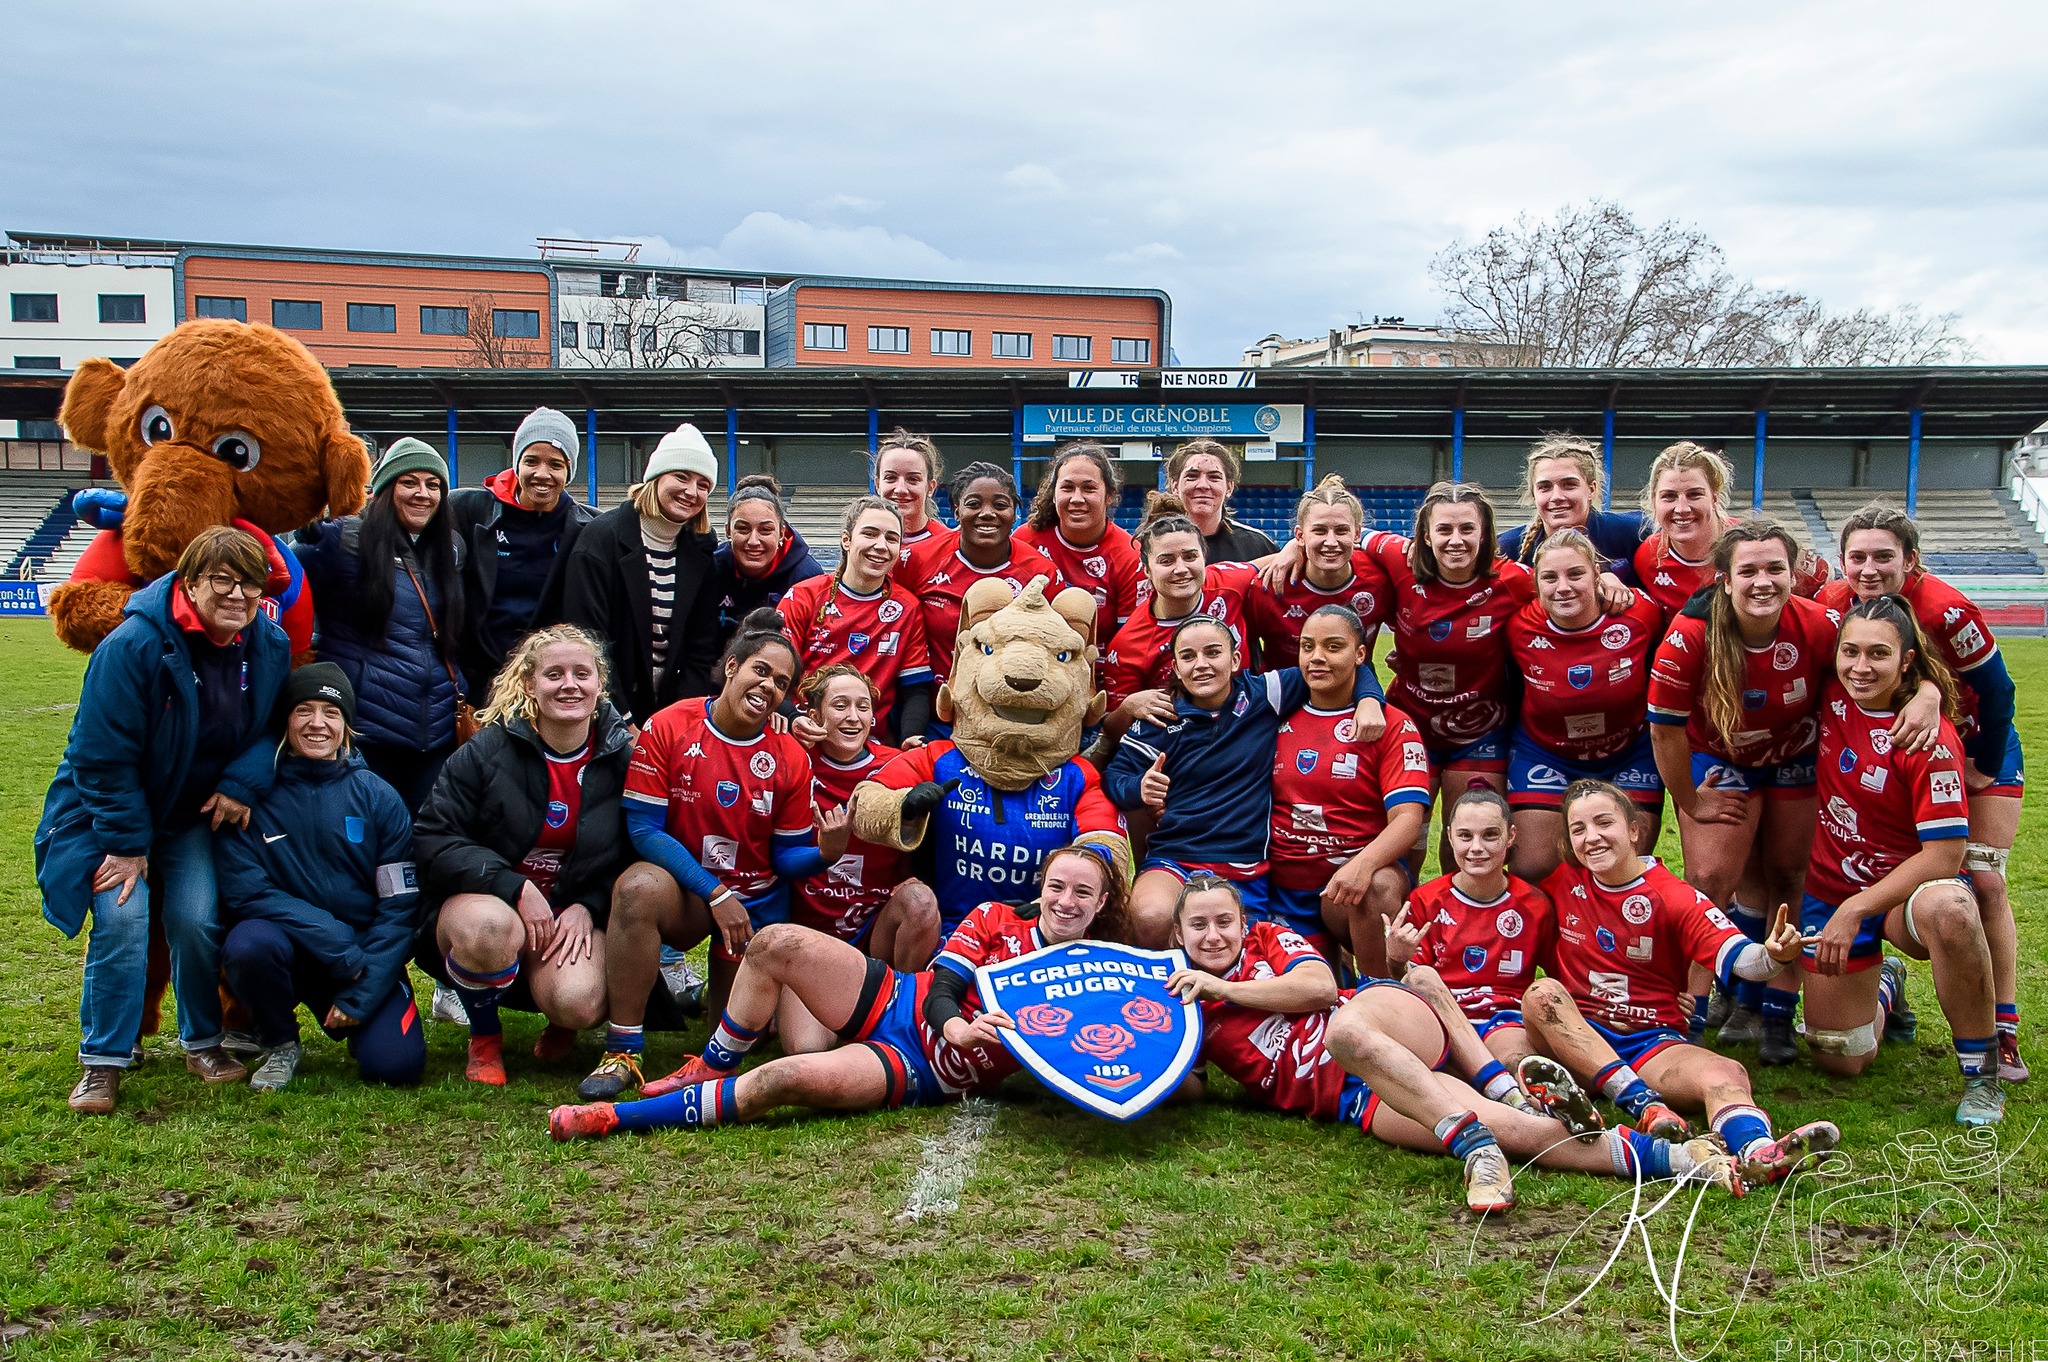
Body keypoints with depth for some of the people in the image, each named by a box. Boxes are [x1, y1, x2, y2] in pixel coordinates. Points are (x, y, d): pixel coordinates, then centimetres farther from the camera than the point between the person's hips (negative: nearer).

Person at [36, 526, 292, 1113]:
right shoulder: (133, 646, -26)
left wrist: (243, 782, -17)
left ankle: (203, 1041, 14)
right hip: (111, 808, -3)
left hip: (197, 812, 4)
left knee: (197, 920, -9)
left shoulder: (270, 646, -9)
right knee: (121, 919, -18)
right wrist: (126, 841, -18)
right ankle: (103, 1061, -2)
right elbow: (103, 755, -21)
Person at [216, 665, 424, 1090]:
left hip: (365, 957, 0)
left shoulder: (379, 798, -1)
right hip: (288, 948, 0)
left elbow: (401, 904, -3)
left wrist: (359, 997, -12)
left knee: (395, 1063, -21)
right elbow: (243, 890, -11)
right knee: (248, 943, -34)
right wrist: (335, 942, -20)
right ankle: (279, 1044, -3)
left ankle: (353, 1019, 16)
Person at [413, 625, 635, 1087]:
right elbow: (432, 840, -12)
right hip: (483, 898, -1)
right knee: (489, 928, -39)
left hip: (574, 911, 1)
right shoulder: (488, 750, -9)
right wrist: (516, 888, -23)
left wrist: (587, 906, -15)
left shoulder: (622, 756, -3)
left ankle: (560, 1025, 13)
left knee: (579, 1006, -30)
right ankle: (485, 1039, -5)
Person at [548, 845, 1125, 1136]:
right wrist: (957, 1025, -29)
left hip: (925, 1074, -3)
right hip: (894, 1001, 3)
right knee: (777, 942, -21)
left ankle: (617, 1117, -21)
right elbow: (941, 988, -5)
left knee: (793, 1077, -30)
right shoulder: (995, 920, 3)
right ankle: (709, 1072, 1)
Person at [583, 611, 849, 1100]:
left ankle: (723, 991, 25)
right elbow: (643, 826, -12)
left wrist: (827, 852, -21)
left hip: (758, 903, 2)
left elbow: (787, 859, 3)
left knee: (810, 1049, -10)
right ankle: (622, 1051, -24)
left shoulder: (790, 759, -2)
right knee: (640, 886, -40)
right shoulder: (668, 728, -9)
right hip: (684, 894, -2)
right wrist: (716, 893, -19)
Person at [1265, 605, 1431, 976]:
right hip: (1284, 887, 3)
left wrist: (1362, 864, -34)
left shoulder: (1392, 725, -3)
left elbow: (1408, 816, -15)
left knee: (1380, 886, -36)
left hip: (1352, 877, -3)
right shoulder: (1280, 717, 8)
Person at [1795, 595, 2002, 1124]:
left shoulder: (1929, 737, -21)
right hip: (1830, 889, 5)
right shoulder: (1833, 697, -7)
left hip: (1911, 886, -4)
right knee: (1838, 1059, 6)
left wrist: (1856, 909, -25)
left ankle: (1981, 1074, -21)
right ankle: (1885, 986, 41)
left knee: (1948, 910, -43)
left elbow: (1944, 854, -23)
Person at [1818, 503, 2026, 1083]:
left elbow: (1996, 692, -17)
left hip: (1976, 748, -3)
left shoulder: (1946, 611, -30)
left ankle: (2003, 1031, 1)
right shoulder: (1831, 606, -20)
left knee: (1984, 882, -7)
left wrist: (1984, 770, -8)